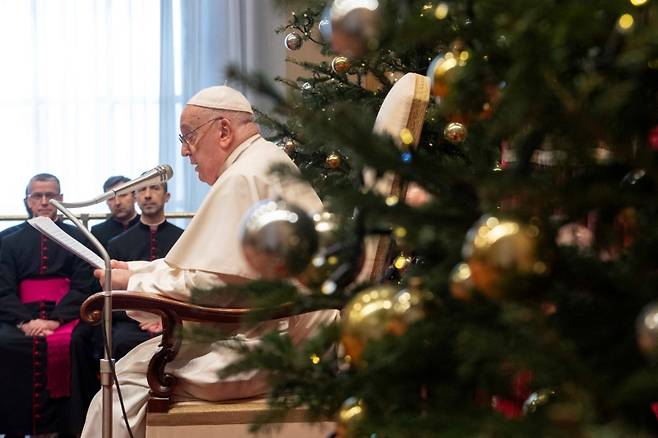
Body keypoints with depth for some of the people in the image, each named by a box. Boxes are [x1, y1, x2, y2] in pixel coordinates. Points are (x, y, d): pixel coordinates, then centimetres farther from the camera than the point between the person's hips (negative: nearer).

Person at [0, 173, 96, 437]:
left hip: (65, 315, -2)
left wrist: (55, 320, -14)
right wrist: (24, 322, -13)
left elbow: (82, 287, 3)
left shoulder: (77, 238, 15)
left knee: (64, 345, -36)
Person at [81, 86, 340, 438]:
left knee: (126, 380, -5)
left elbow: (204, 285, -18)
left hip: (267, 350, -10)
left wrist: (133, 285, -4)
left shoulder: (243, 179, -15)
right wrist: (135, 269, 16)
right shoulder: (271, 164, 18)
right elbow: (207, 264, 21)